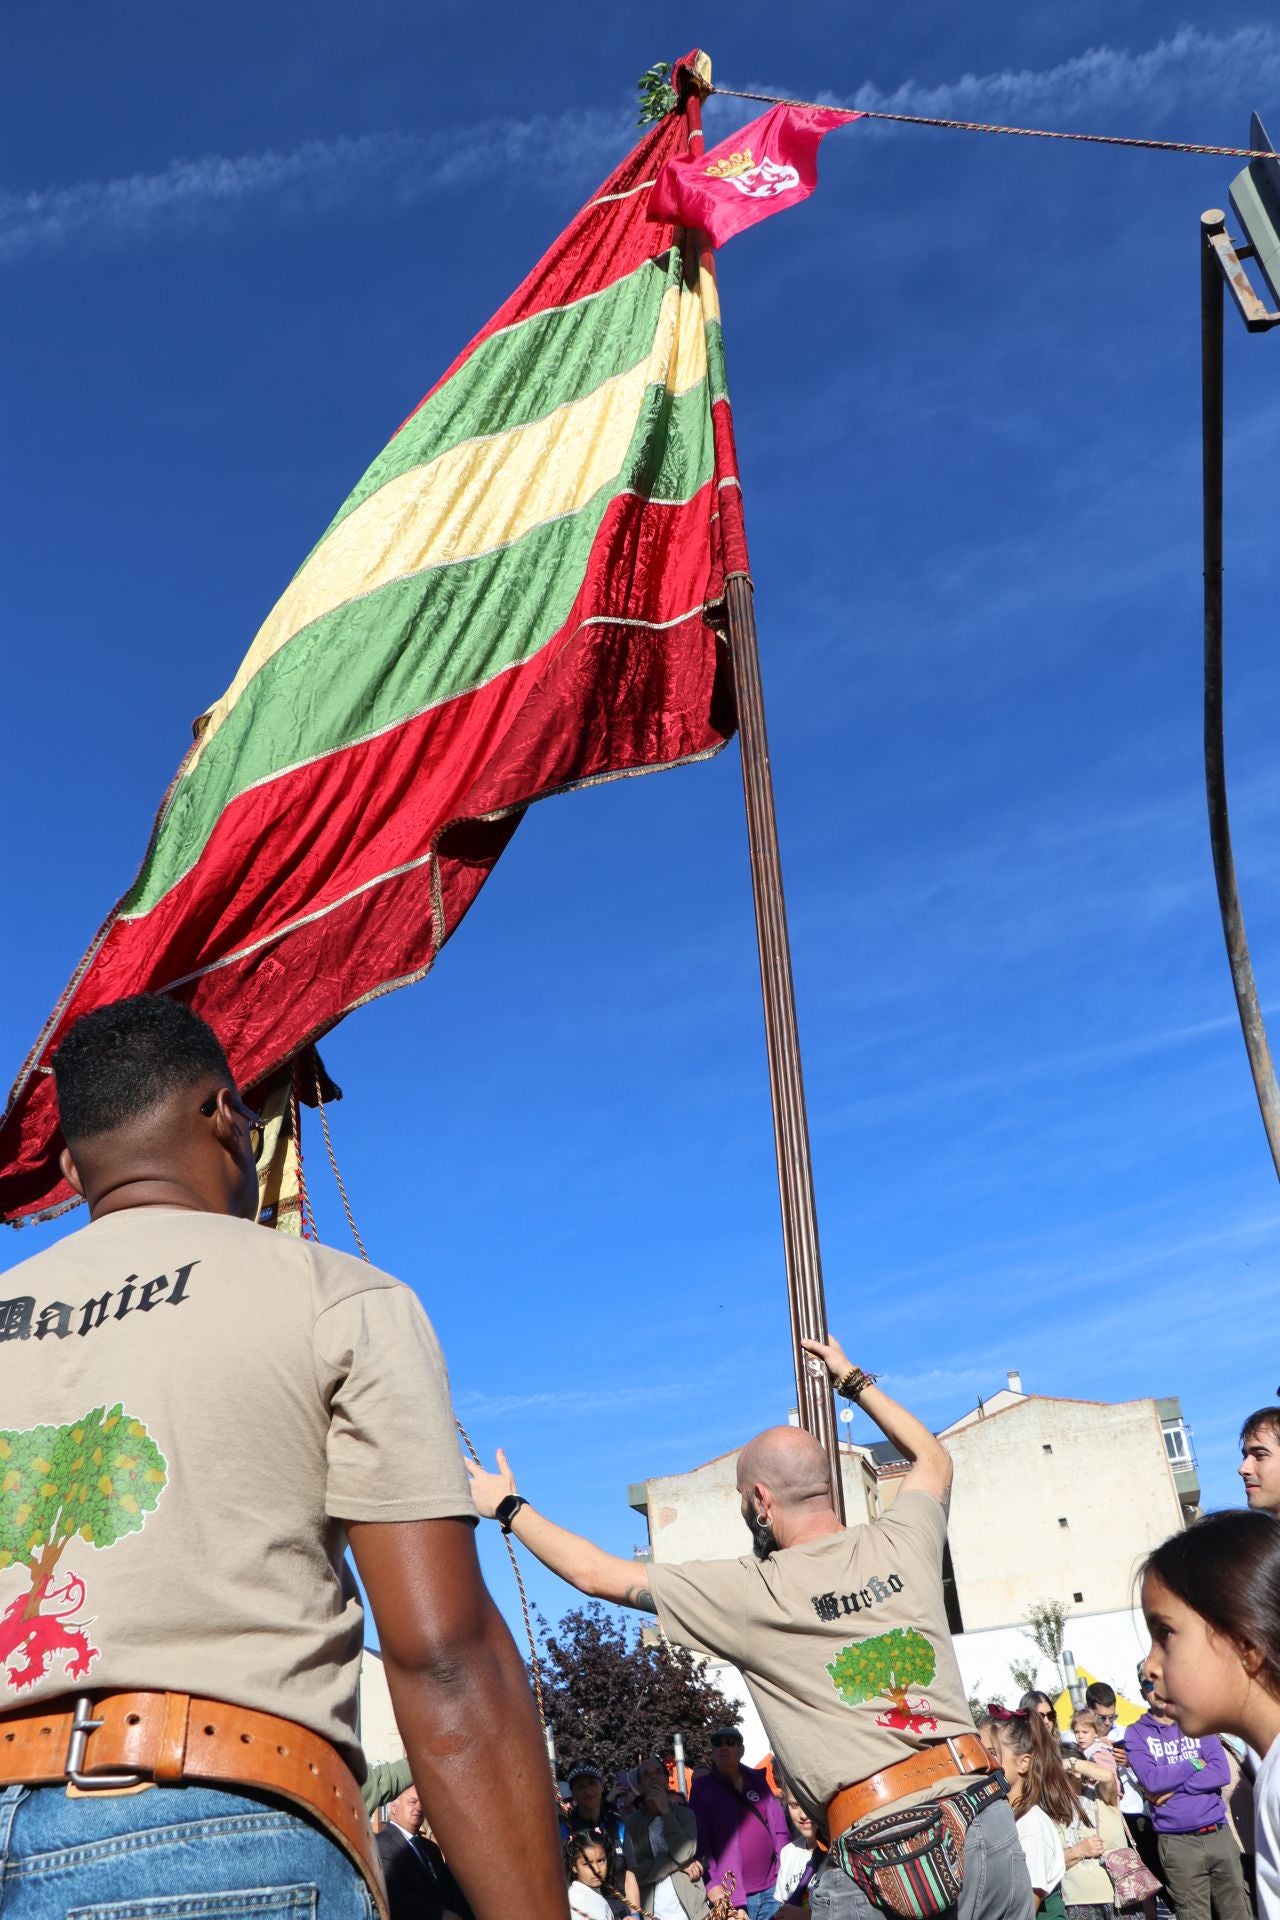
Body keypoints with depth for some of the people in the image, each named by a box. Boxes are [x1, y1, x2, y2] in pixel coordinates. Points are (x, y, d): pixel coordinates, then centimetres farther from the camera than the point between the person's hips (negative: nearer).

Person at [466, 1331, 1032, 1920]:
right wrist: (853, 1380, 37)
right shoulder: (901, 1543, 4)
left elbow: (597, 1574, 2)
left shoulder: (751, 1592, -6)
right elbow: (934, 1459, 28)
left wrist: (508, 1507, 16)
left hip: (881, 1862, -5)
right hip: (987, 1824, 6)